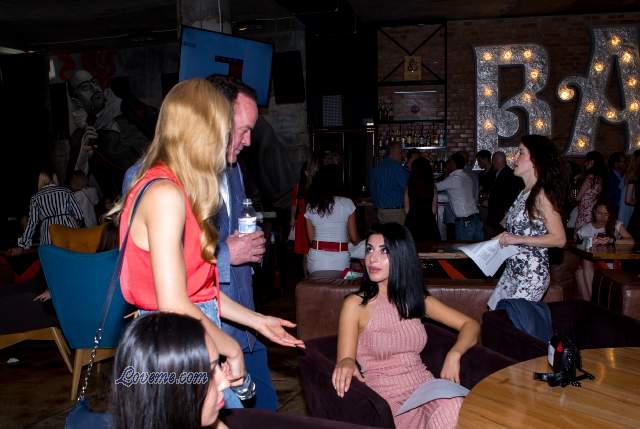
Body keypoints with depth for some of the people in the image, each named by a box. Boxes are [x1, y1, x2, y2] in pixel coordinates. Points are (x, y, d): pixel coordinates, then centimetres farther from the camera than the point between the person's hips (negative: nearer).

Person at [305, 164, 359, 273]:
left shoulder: (310, 206, 3)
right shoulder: (347, 204, -5)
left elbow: (311, 238, 9)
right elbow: (354, 238, 2)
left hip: (316, 258, 3)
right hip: (339, 259, -3)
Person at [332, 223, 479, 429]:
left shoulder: (417, 298, 8)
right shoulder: (355, 304, -5)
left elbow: (470, 325, 10)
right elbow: (345, 359, -8)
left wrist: (453, 355, -10)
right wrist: (346, 364, -33)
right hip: (386, 396, -4)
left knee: (459, 409, -29)